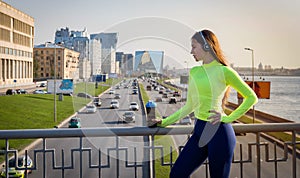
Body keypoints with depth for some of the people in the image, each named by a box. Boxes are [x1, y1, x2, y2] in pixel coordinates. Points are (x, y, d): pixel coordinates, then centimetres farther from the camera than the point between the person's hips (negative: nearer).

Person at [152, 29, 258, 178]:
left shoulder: (223, 71, -6)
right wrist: (165, 122, 17)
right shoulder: (194, 72, 12)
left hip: (218, 132, -6)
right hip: (199, 131, 7)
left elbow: (251, 97, -2)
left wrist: (229, 118, -8)